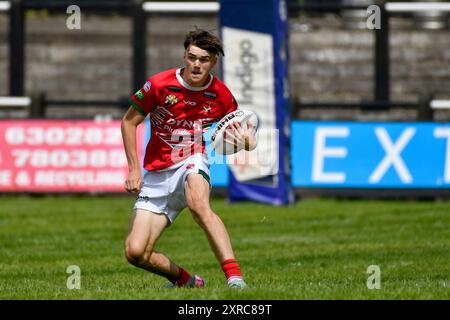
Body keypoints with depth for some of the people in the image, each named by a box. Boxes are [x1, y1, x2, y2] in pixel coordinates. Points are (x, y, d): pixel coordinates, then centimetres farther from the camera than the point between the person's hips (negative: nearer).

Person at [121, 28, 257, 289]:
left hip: (192, 162, -1)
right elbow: (129, 122, 2)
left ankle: (235, 278, -44)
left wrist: (245, 141, -12)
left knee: (199, 203, -40)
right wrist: (134, 169, -4)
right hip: (157, 174, 1)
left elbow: (230, 130, 13)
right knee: (135, 252, -11)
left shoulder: (221, 95, -5)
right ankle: (186, 281, 17)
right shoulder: (160, 85, -10)